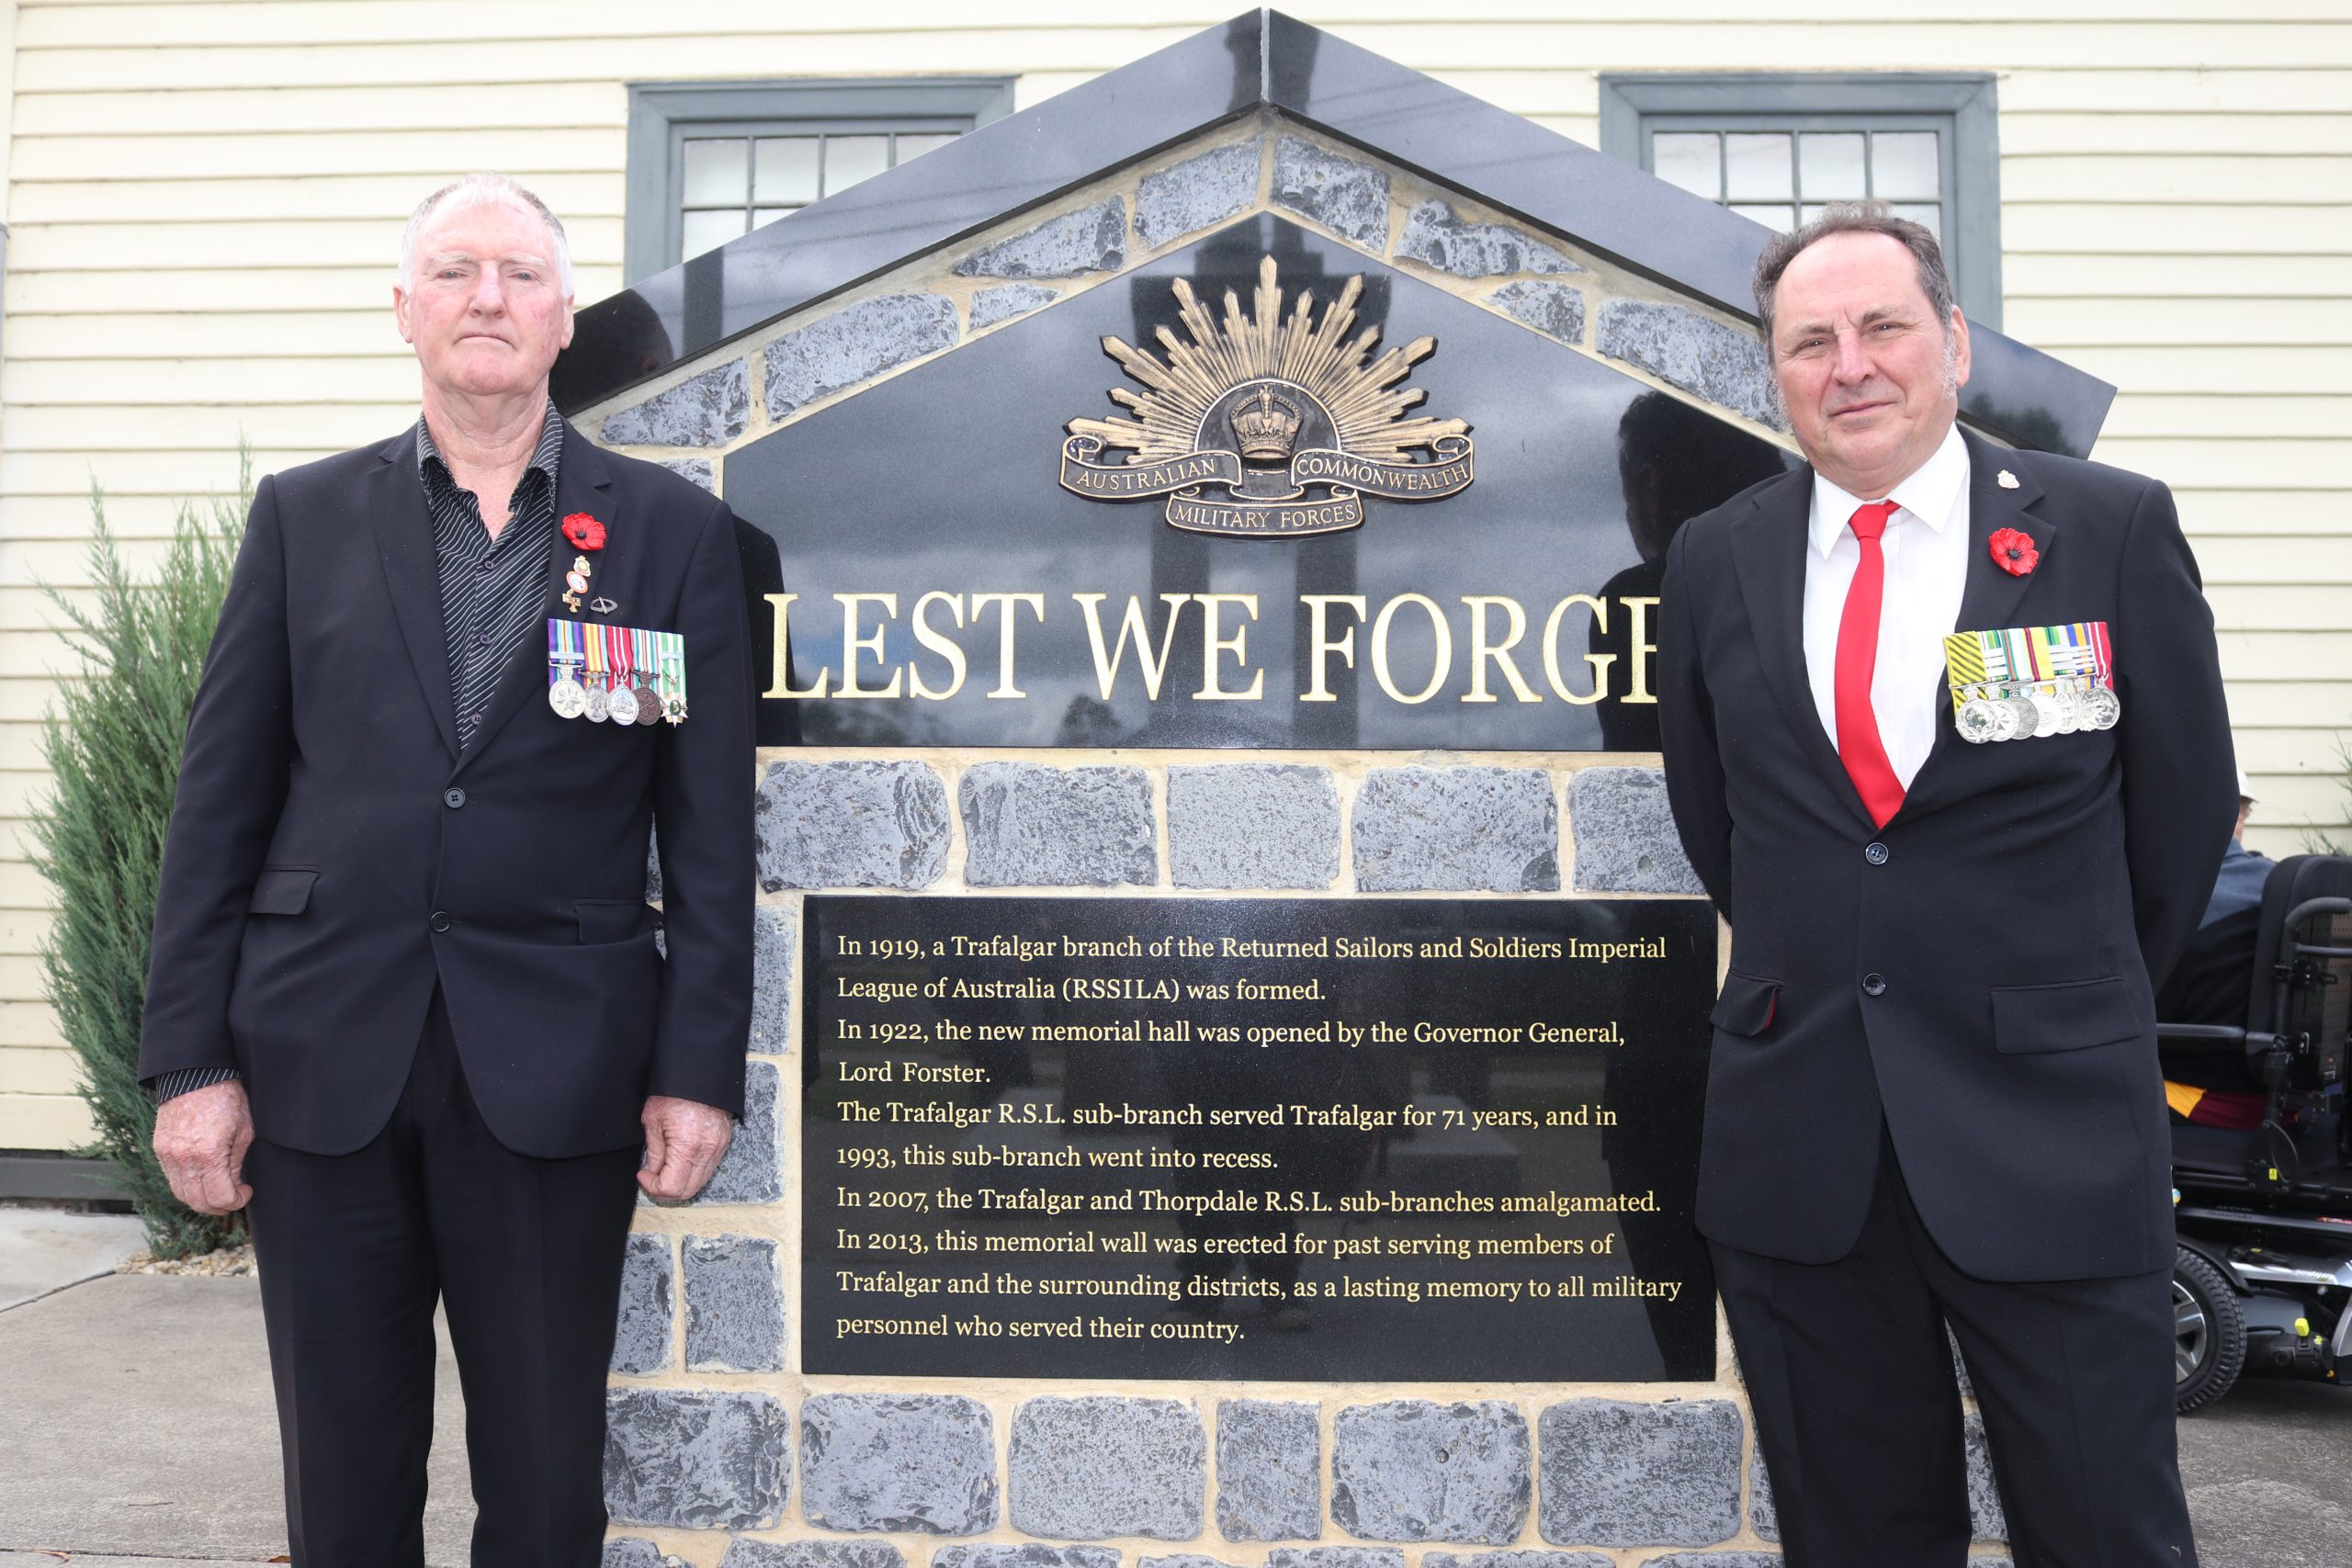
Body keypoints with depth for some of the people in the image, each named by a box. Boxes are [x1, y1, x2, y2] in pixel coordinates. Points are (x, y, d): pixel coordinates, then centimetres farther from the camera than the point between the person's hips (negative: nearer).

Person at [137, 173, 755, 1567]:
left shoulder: (674, 529, 4)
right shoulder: (303, 515, 9)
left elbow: (712, 824, 0)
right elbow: (221, 803, 7)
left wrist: (701, 1071, -5)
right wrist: (190, 1059, 1)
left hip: (556, 1071, -1)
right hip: (323, 1058, 2)